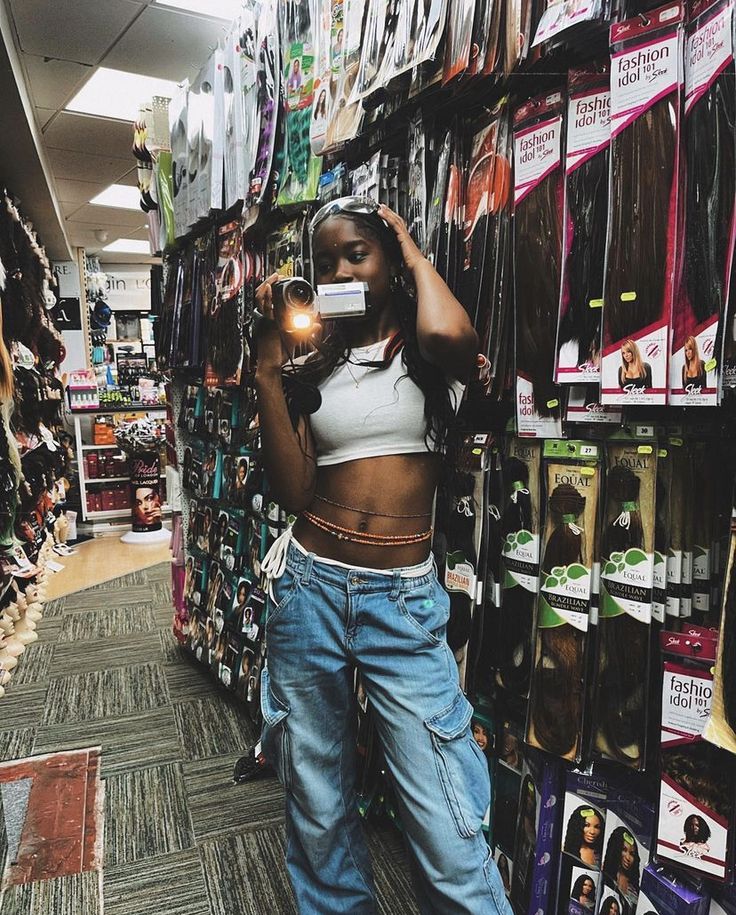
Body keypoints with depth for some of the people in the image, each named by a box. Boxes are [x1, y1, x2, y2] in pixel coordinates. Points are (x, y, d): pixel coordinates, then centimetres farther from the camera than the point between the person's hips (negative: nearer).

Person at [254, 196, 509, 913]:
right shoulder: (317, 363, 8)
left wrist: (415, 255, -5)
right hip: (310, 587, 4)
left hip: (404, 599, -3)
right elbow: (293, 492, -2)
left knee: (447, 830, -2)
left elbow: (450, 334, -26)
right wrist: (268, 369, -6)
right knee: (317, 808, 18)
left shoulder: (427, 353, 2)